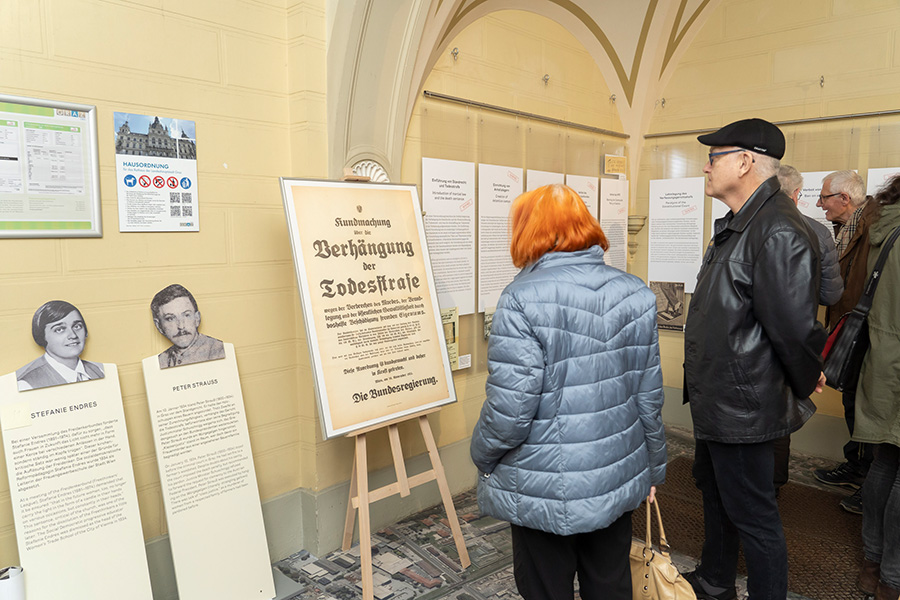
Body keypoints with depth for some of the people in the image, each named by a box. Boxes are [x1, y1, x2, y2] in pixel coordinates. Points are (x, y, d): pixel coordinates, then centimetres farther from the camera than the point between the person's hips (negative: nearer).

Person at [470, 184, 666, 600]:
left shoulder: (523, 299, -19)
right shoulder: (635, 295, -1)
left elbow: (511, 406, -21)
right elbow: (649, 397, 4)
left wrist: (482, 457, -1)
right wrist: (653, 470, 17)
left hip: (544, 492, -5)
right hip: (617, 480, 6)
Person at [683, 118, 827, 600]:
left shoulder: (779, 233, -25)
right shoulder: (736, 225, 9)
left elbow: (794, 326, -24)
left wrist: (805, 386, -8)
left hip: (744, 409, -11)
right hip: (715, 398, 11)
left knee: (752, 515, 7)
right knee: (715, 493, 26)